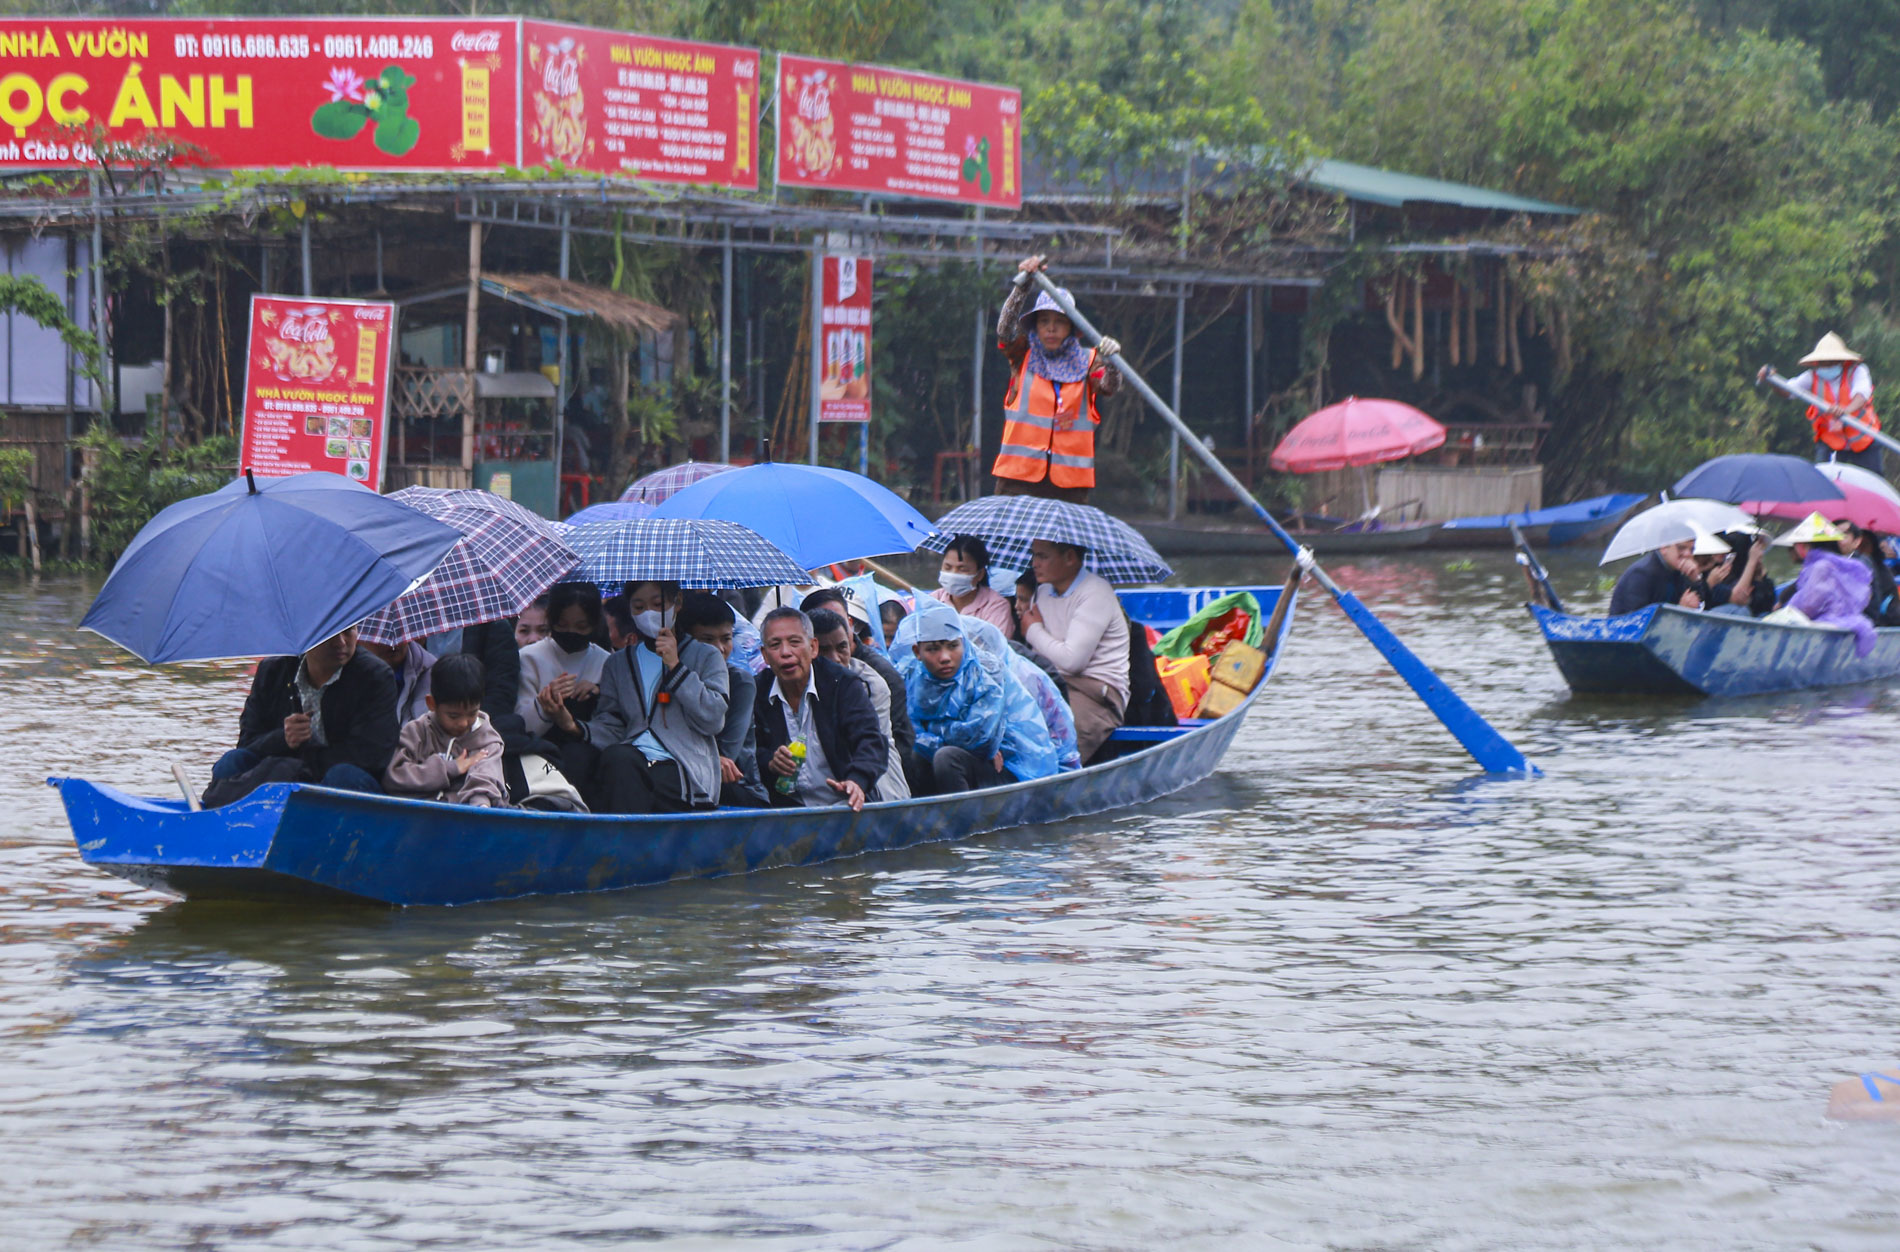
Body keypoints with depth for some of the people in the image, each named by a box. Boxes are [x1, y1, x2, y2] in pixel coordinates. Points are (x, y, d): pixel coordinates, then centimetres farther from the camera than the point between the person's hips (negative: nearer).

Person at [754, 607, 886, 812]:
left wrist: (857, 781, -35)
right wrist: (769, 762, -11)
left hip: (845, 807, -3)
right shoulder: (757, 693, 7)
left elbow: (871, 743, -13)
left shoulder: (843, 684, -1)